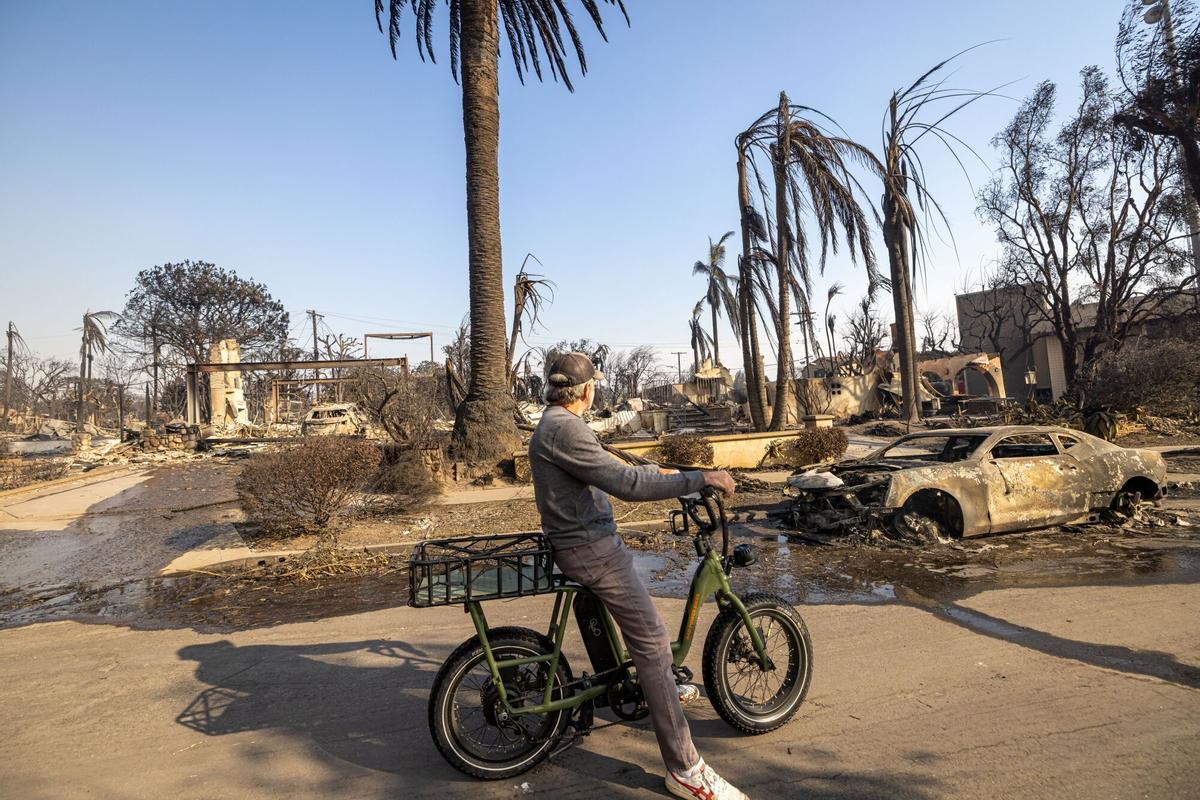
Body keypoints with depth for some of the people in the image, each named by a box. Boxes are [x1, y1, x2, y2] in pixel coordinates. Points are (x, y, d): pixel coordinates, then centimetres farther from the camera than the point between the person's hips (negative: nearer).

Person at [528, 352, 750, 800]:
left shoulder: (553, 425, 13)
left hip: (582, 543, 11)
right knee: (652, 642, -8)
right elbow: (625, 484, -28)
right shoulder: (565, 429, -21)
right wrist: (697, 480, -22)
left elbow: (608, 470, 21)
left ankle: (663, 686, 45)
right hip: (591, 549, -11)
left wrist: (659, 473, 25)